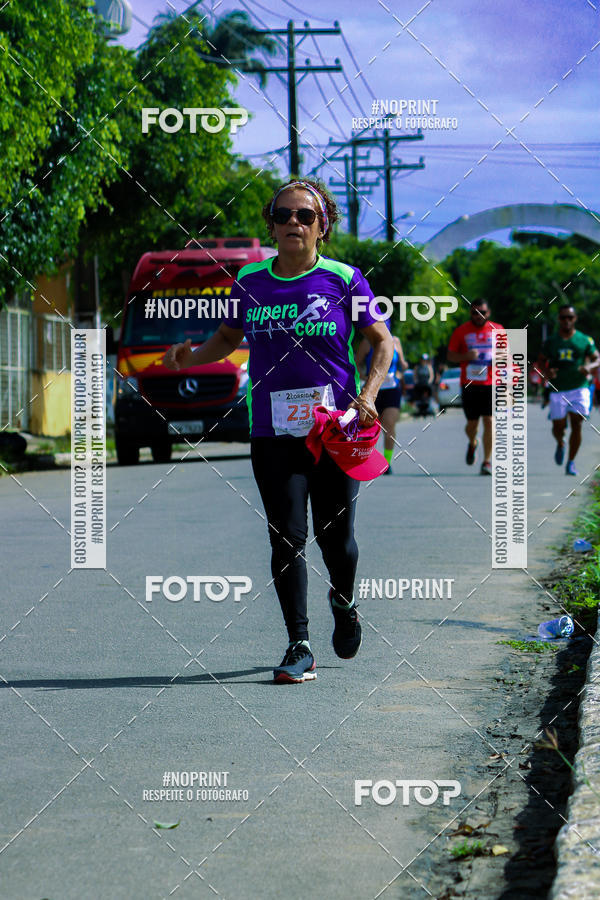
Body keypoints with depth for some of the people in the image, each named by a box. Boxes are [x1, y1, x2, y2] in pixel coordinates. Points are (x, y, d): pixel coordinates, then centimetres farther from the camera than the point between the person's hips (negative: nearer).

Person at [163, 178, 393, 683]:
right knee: (287, 537, -6)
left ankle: (344, 603, 39)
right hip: (273, 430, 1)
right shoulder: (250, 282, 6)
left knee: (334, 534, 7)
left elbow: (382, 342, 5)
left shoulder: (343, 280, -1)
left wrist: (368, 394, -10)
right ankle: (299, 647, 0)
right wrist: (193, 357, 2)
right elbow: (229, 337, 21)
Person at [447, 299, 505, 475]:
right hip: (469, 384, 0)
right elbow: (450, 356, 5)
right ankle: (472, 444, 41)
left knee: (489, 421, -10)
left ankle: (487, 461, -7)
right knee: (472, 423, 7)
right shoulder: (461, 331, 4)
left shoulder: (497, 329, 7)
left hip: (491, 383, 0)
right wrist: (466, 356, -14)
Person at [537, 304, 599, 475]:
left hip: (579, 389, -1)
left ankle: (571, 462, 0)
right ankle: (560, 444, 36)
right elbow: (541, 361, 11)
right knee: (558, 427, 0)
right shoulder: (550, 341, 5)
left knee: (576, 425, -10)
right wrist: (546, 371, -11)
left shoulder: (585, 340, 4)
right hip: (558, 391, 1)